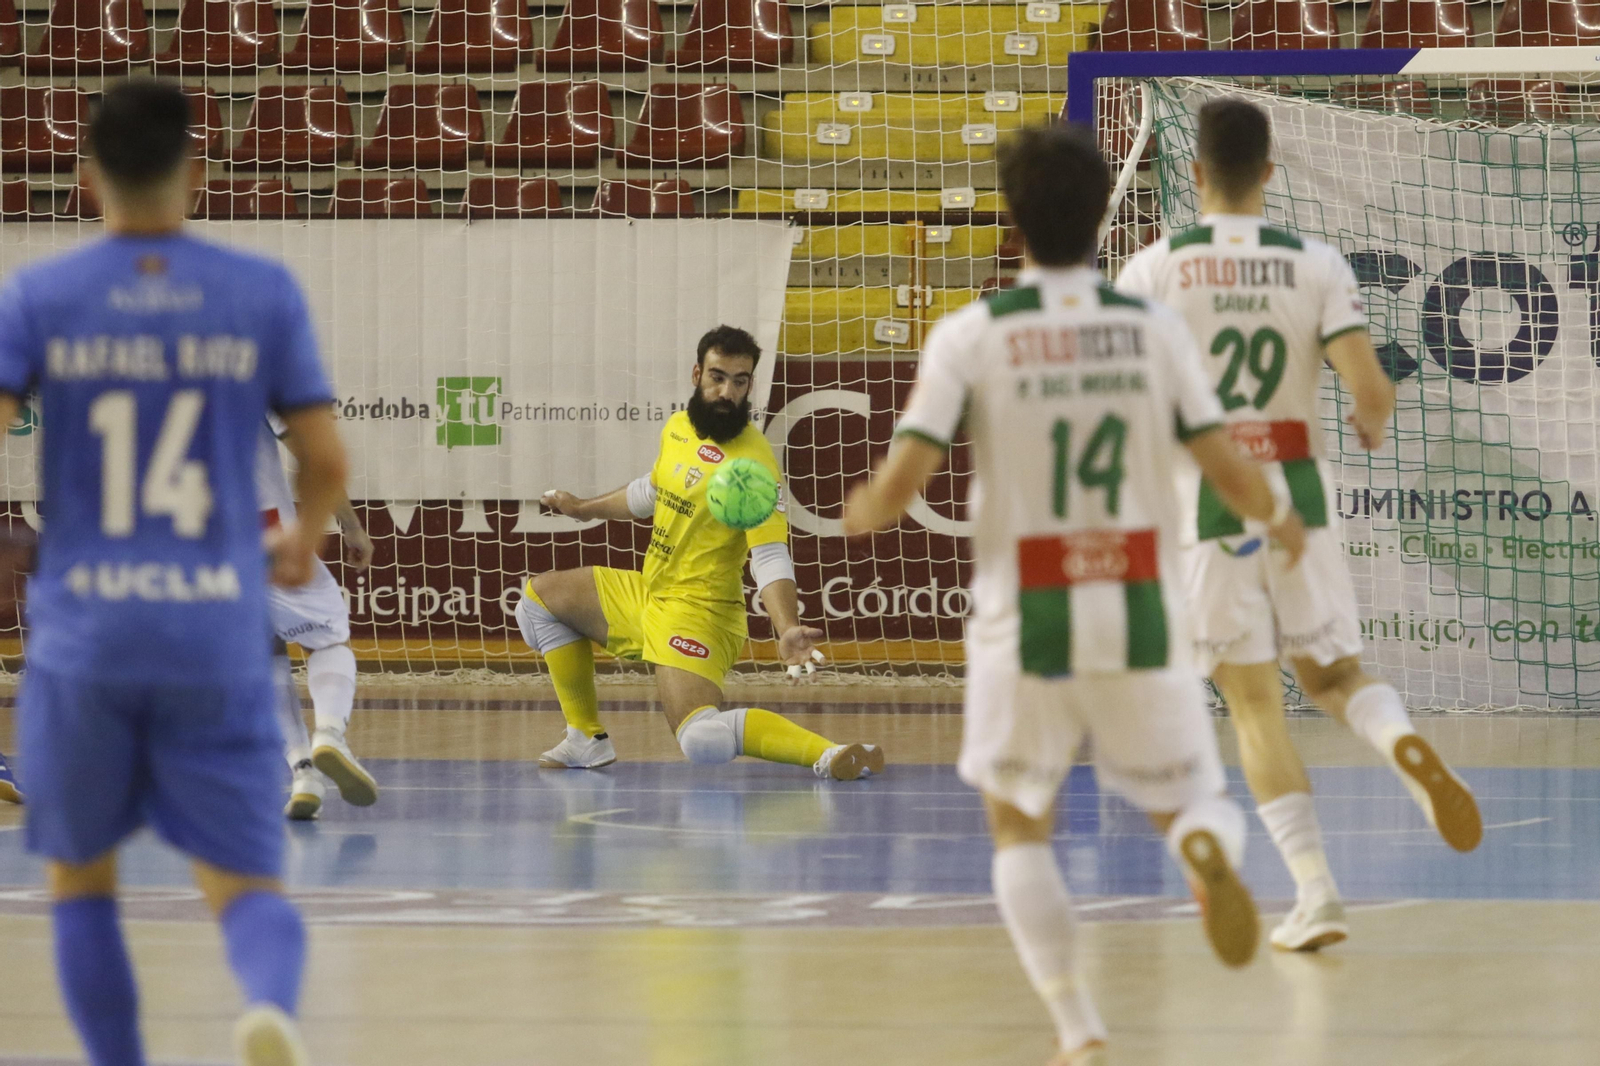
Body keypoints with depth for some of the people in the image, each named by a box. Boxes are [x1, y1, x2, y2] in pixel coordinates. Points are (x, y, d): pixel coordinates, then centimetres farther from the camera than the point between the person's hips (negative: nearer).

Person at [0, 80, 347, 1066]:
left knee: (82, 880, 19)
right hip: (220, 641, 0)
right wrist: (305, 540, 24)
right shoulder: (264, 294, 2)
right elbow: (327, 460, 2)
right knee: (248, 885, 2)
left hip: (84, 638, 0)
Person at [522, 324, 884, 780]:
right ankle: (587, 738, 21)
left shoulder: (752, 461, -21)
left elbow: (770, 559, -25)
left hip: (696, 610, -9)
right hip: (646, 592, 9)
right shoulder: (677, 428, 4)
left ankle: (828, 754, -26)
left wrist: (788, 630, -40)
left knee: (702, 741, -31)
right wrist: (586, 509, 39)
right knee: (539, 597, 18)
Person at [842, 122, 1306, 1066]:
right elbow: (1229, 473, -3)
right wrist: (1282, 517, 20)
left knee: (1019, 826, 18)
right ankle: (1208, 849, -22)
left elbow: (902, 483, -10)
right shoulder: (1155, 328, -1)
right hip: (1141, 614, 1)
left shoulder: (972, 335, -5)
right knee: (1194, 800, 17)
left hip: (1025, 617, -1)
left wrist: (862, 513, 13)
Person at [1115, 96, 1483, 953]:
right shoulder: (1316, 265, -2)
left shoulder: (1152, 271, -4)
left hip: (1206, 497, -1)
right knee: (1331, 668, 18)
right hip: (1297, 490, 1)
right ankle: (1402, 741, -17)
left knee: (1254, 699, 5)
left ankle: (1314, 890, -5)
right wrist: (1371, 423, 14)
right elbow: (1370, 386, -10)